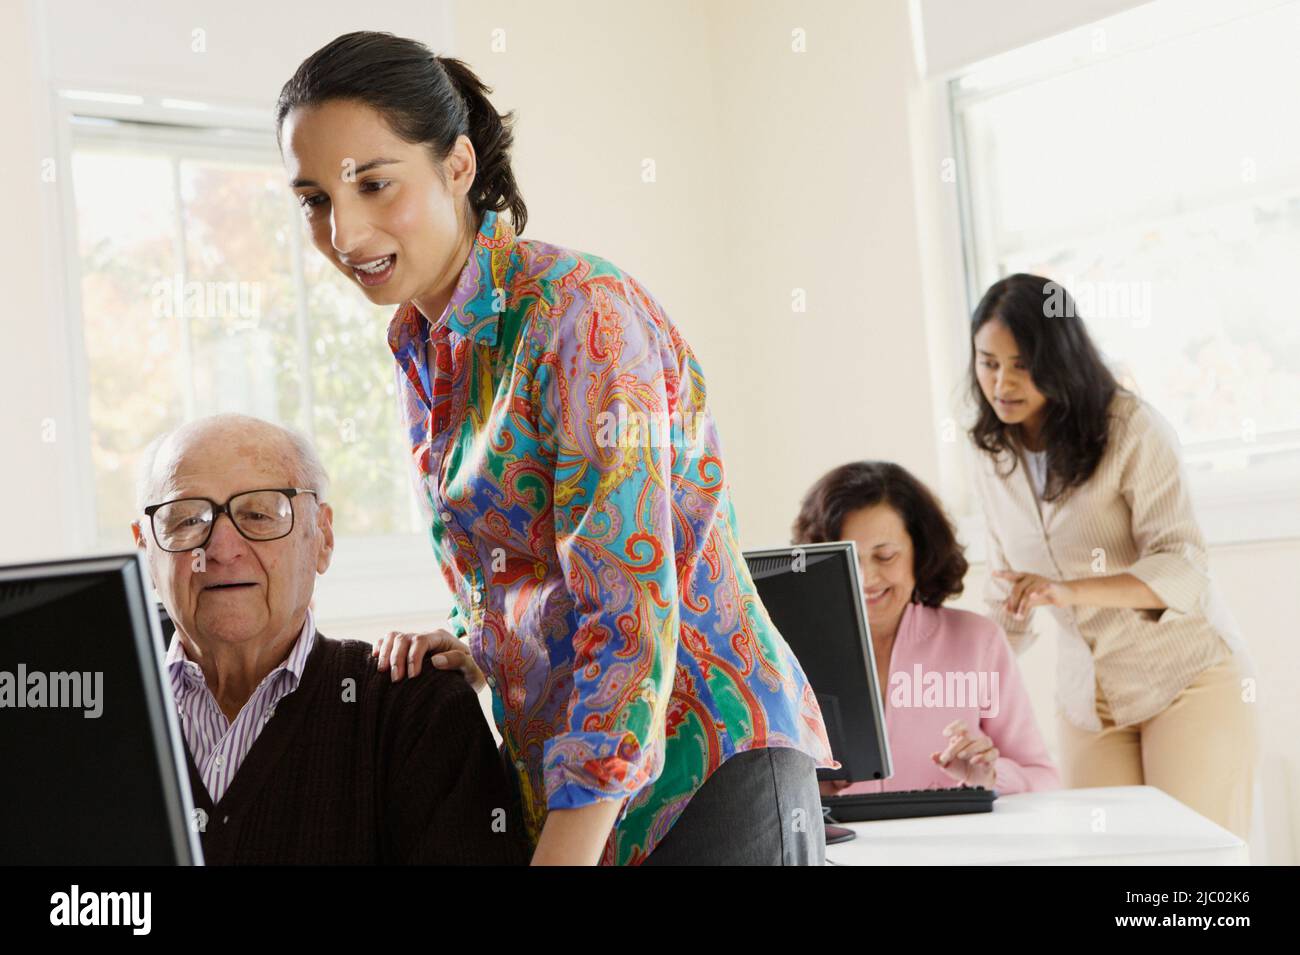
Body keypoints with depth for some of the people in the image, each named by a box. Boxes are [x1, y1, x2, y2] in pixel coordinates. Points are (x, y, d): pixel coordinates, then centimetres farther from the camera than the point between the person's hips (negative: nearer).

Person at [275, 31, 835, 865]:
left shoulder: (582, 311, -17)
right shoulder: (422, 345, 8)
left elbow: (631, 614, -23)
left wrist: (563, 853, -25)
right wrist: (471, 642, 1)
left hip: (703, 769, -8)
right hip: (565, 790, 8)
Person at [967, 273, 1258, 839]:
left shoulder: (1131, 427, -12)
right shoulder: (993, 458, 6)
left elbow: (1183, 567, -19)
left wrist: (1070, 590, -34)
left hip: (1189, 679, -4)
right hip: (1089, 698, 5)